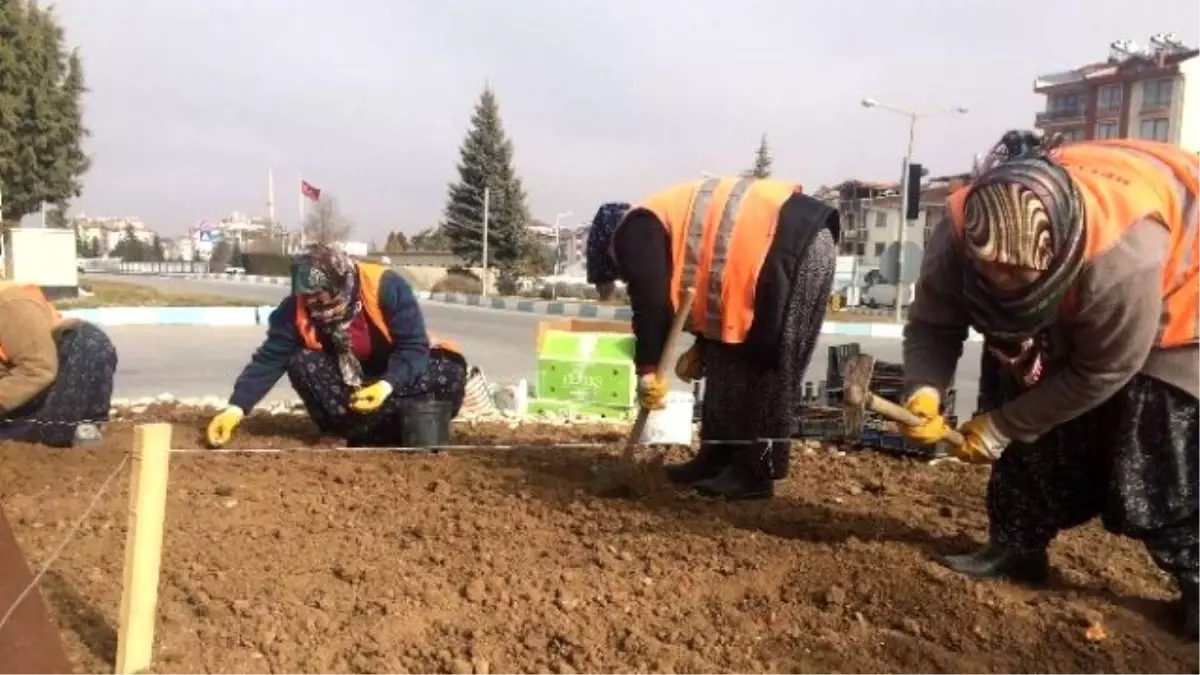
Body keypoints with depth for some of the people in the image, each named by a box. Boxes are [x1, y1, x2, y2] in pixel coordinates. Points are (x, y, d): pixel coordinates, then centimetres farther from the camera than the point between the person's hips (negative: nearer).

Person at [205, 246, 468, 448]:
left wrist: (388, 385, -41)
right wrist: (236, 407, -27)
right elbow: (269, 358, -16)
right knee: (301, 363, -26)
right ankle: (369, 435, -21)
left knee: (450, 371, -32)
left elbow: (414, 345, -26)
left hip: (399, 374, -3)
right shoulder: (297, 307, -17)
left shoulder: (386, 287, -27)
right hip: (349, 381, 3)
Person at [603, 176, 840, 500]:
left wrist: (647, 369, -8)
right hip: (796, 246, 11)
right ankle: (717, 459, 20)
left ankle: (755, 473, 1)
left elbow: (651, 302, -12)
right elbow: (713, 291, 30)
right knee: (731, 363, 13)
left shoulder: (636, 233, -1)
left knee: (766, 369, -6)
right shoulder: (676, 226, 28)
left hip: (794, 247, -11)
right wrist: (701, 349, 24)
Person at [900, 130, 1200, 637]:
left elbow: (1102, 371, -31)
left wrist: (1001, 426, -27)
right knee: (1033, 438, -1)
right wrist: (924, 389, -42)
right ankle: (1017, 547, 14)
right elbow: (932, 323, -21)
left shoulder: (1123, 255, -46)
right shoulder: (960, 233, -33)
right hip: (1062, 311, 5)